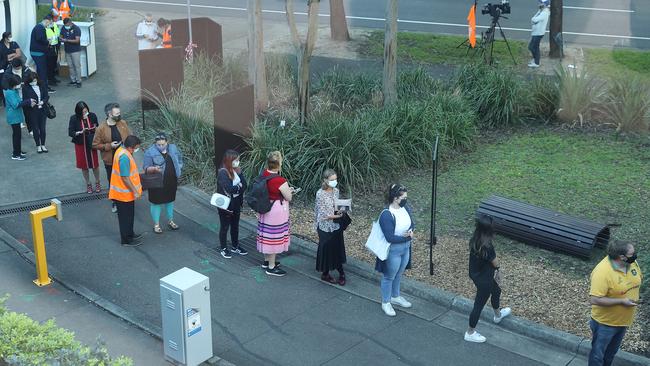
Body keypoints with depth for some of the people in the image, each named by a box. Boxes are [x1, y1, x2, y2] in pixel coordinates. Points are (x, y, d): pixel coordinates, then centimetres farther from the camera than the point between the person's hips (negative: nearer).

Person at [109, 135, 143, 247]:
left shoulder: (122, 150, 3)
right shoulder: (124, 157, -29)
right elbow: (125, 178, -27)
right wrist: (135, 192, -19)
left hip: (126, 192, 10)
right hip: (124, 193, -10)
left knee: (129, 215, 23)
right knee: (126, 217, 5)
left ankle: (130, 235, 38)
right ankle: (126, 240, 18)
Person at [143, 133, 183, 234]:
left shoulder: (173, 148, -2)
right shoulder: (150, 152, -16)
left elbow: (179, 159, 14)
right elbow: (146, 168, -17)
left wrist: (179, 170, 2)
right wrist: (154, 169, -35)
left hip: (171, 182, 4)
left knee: (170, 201, 19)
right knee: (157, 203, 7)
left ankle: (170, 221, 37)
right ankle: (156, 224, 21)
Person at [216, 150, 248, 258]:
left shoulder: (237, 171, 0)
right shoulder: (222, 173, -20)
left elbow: (244, 186, -5)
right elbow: (229, 189, -28)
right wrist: (239, 186, -13)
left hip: (236, 204, 7)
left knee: (235, 226, 19)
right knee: (225, 227, 9)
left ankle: (235, 246, 34)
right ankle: (224, 249, 23)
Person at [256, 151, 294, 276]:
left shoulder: (264, 174, -4)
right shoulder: (280, 181, -26)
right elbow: (289, 198, -13)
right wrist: (290, 191, 6)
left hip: (266, 208, 8)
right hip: (277, 211, -8)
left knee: (268, 236, 21)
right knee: (274, 238, 4)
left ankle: (267, 261, 37)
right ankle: (271, 267, 14)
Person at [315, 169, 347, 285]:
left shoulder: (336, 191, 1)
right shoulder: (320, 194, -18)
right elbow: (324, 214, -18)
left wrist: (339, 211, -7)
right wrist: (338, 216, -22)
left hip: (336, 226, 5)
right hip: (325, 227, -5)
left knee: (338, 249, 12)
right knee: (326, 249, 7)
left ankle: (341, 273, 26)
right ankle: (325, 274, 24)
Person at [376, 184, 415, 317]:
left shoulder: (406, 208, -6)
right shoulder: (386, 215, -29)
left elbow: (412, 223, 9)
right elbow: (390, 238, -28)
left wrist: (411, 231, -14)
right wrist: (407, 237, -20)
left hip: (405, 249, 7)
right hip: (393, 251, -7)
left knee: (398, 275, 26)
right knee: (389, 277, 12)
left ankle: (395, 297, 47)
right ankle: (386, 303, 31)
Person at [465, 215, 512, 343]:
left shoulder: (474, 240, -10)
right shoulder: (487, 246, -34)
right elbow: (495, 263, -19)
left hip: (475, 274, 9)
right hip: (483, 279, -9)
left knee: (496, 291, 33)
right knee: (479, 304, 9)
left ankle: (498, 315, 59)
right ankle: (470, 333, 26)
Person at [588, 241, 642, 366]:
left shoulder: (632, 262, -11)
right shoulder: (602, 272, -34)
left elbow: (639, 278, 10)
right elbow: (595, 299, -34)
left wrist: (635, 296, -3)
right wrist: (621, 301, -30)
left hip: (624, 320, 7)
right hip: (605, 322, -7)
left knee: (611, 351, 27)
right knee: (598, 353, 13)